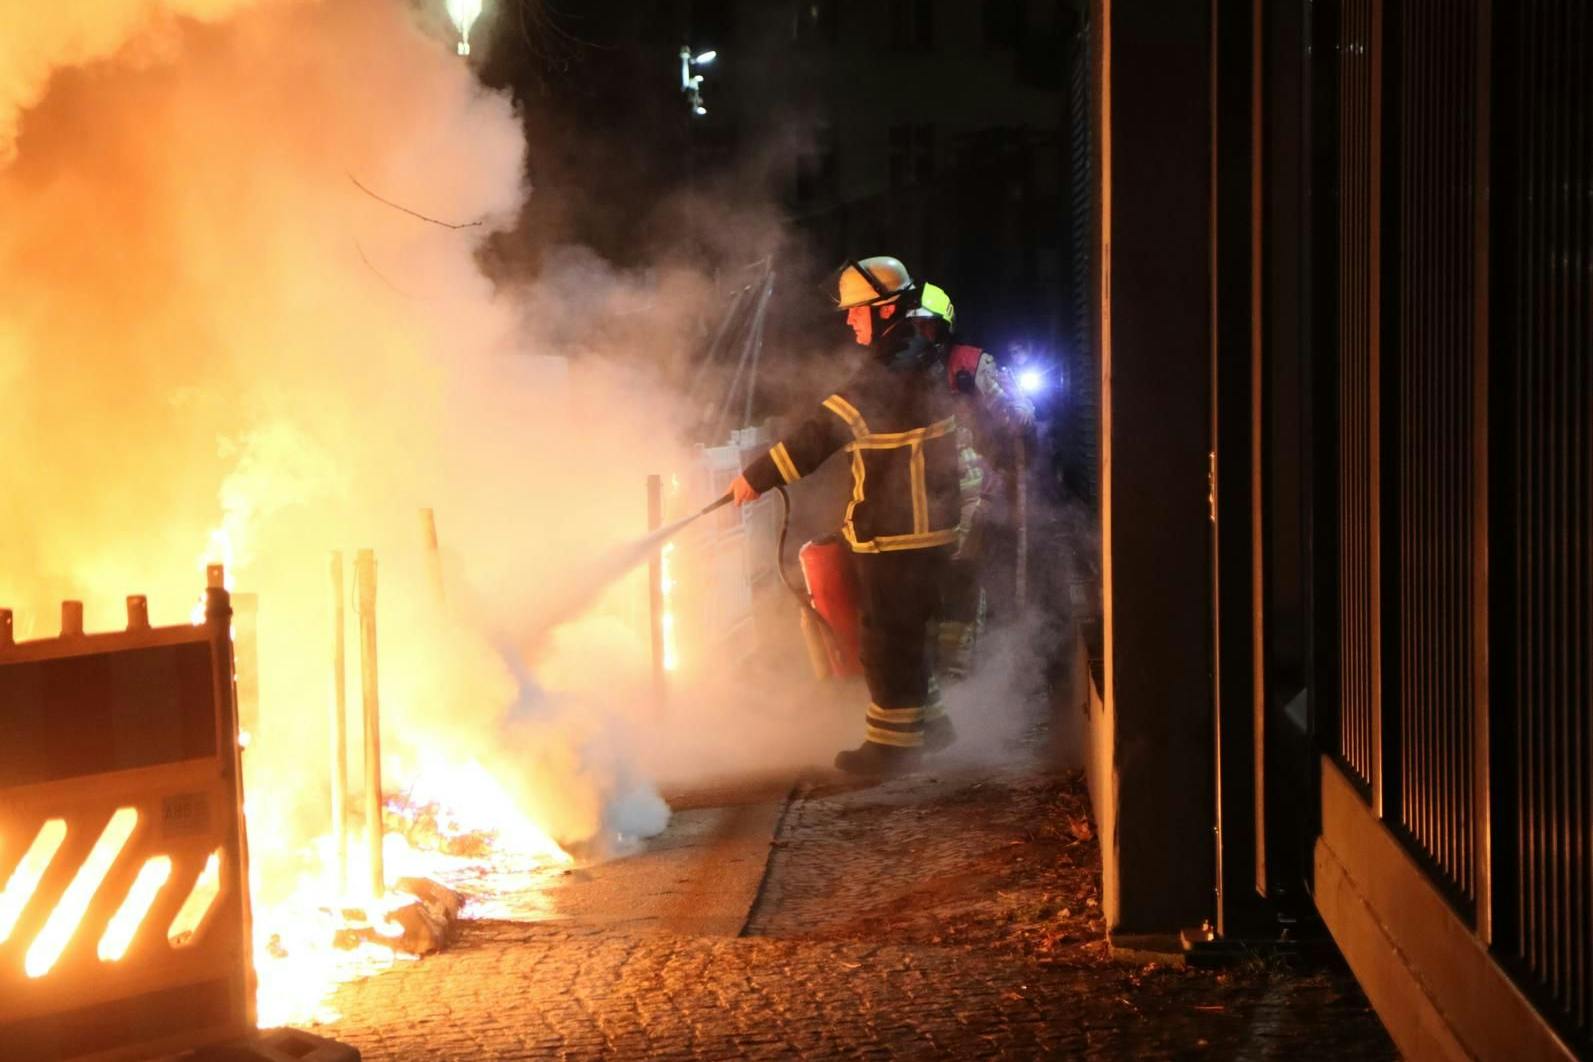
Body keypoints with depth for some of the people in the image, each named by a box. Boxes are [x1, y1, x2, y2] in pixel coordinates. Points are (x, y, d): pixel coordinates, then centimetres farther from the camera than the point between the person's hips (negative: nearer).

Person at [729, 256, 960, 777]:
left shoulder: (886, 375, -22)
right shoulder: (925, 358, 8)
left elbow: (821, 432, -22)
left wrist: (756, 478, -17)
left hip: (892, 533, -9)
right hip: (929, 522, 9)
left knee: (888, 635, -2)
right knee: (913, 630, 19)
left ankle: (892, 743, 4)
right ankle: (919, 720, 30)